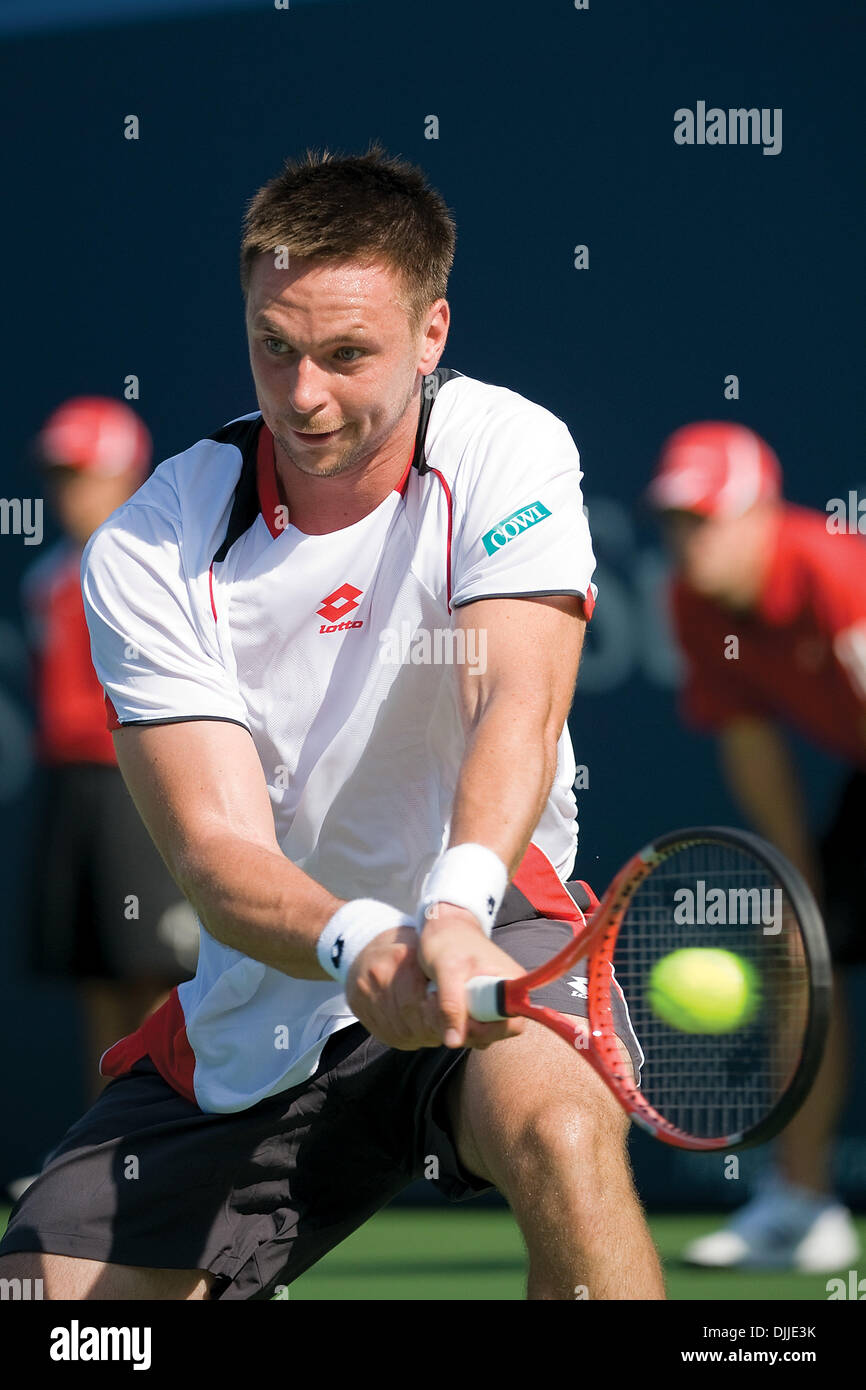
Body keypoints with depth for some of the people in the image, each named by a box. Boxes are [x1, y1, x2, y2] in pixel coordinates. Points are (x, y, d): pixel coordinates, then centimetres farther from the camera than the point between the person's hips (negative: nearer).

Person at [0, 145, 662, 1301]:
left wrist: (456, 904, -48)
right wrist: (358, 942, -42)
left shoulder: (505, 452, -12)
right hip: (263, 1006, 2)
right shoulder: (146, 552, -11)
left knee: (559, 1128, -35)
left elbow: (519, 710, -27)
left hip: (493, 927, -2)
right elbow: (216, 847, -19)